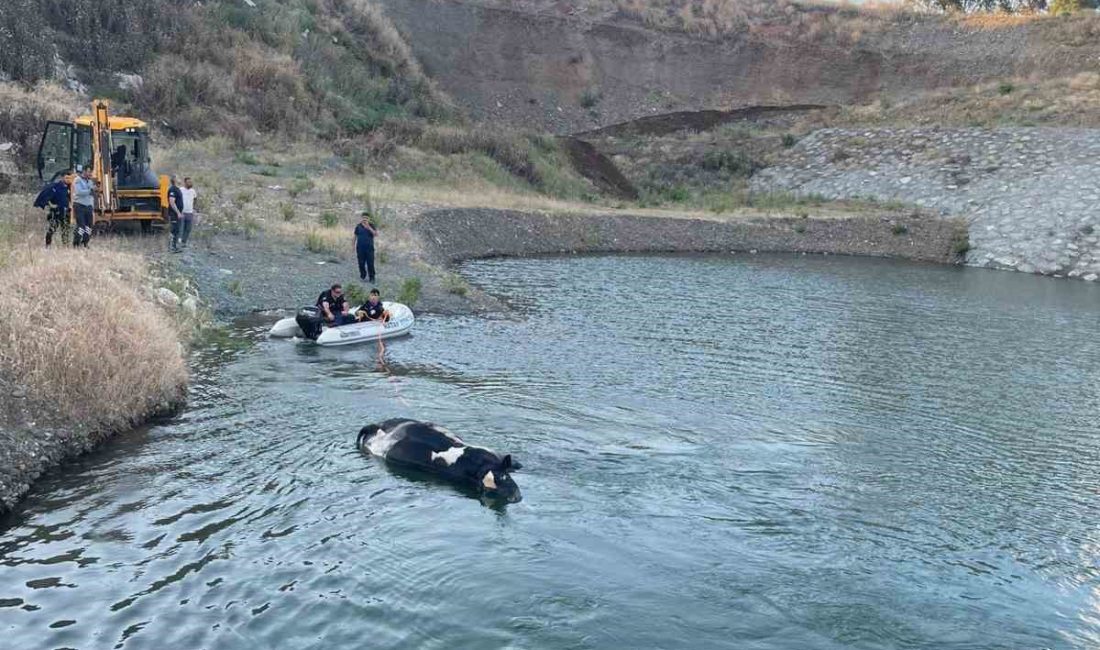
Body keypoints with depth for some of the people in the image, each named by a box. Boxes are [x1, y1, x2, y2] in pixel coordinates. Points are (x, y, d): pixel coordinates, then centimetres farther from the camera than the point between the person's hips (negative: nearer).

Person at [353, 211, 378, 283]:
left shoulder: (371, 226, 2)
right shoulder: (358, 226, 4)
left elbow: (376, 234, -12)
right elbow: (356, 237, 9)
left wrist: (369, 228, -24)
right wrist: (355, 247, 7)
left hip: (369, 248, -1)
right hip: (360, 248, 1)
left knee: (370, 264, -4)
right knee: (361, 263, 5)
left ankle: (371, 277, 3)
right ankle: (363, 276, 21)